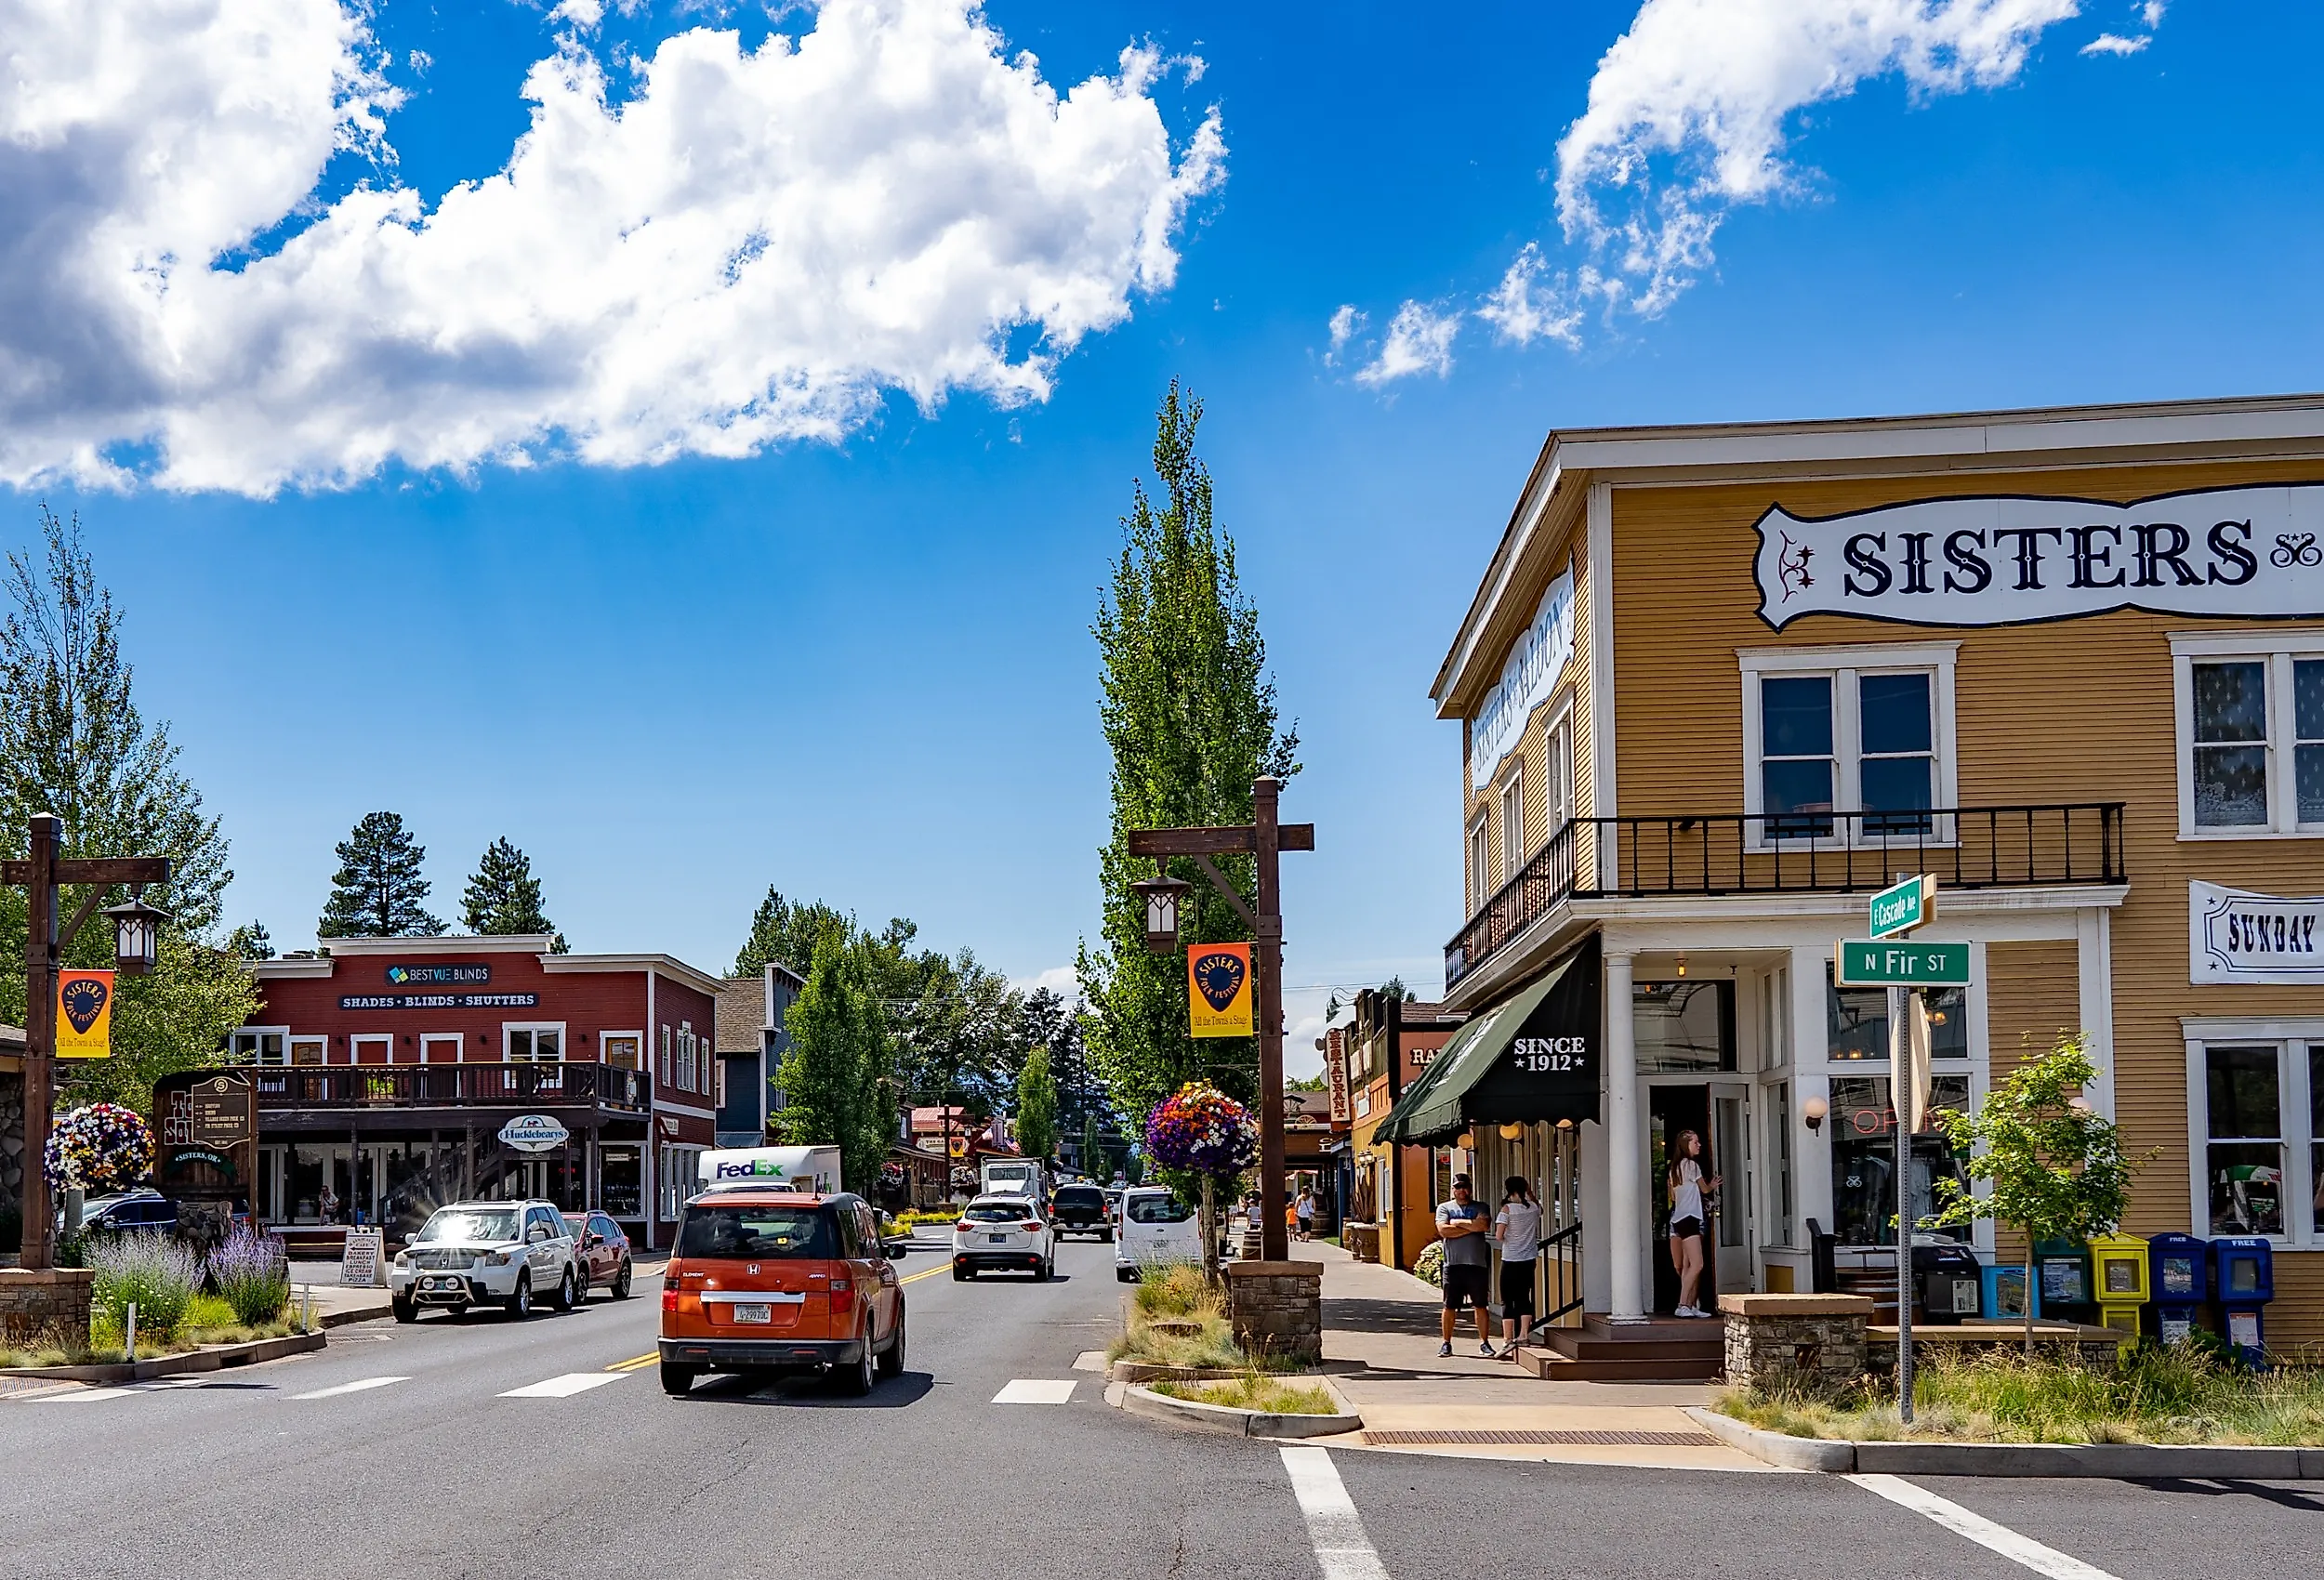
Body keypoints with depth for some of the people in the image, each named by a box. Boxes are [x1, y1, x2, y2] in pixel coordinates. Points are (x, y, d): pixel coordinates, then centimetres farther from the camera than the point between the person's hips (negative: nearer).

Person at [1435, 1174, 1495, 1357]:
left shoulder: (1481, 1207, 10)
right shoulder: (1444, 1208, 9)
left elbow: (1484, 1225, -10)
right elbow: (1443, 1231, -8)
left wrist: (1457, 1222, -5)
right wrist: (1471, 1227, -5)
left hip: (1477, 1264, 0)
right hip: (1453, 1264, 0)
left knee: (1480, 1306, 5)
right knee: (1449, 1306, 3)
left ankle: (1484, 1342, 12)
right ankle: (1446, 1343, 13)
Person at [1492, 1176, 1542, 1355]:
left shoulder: (1507, 1209, -13)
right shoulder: (1534, 1207, 0)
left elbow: (1498, 1236, -16)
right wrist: (1530, 1194, 23)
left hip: (1510, 1261, -4)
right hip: (1529, 1259, 4)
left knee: (1507, 1301, 1)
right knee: (1524, 1297, 14)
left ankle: (1507, 1339, -2)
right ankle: (1523, 1334, 7)